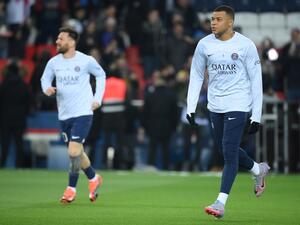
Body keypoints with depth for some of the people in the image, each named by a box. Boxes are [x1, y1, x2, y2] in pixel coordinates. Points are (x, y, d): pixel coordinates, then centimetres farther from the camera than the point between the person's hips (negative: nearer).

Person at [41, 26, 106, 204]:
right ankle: (94, 178, 36)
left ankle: (71, 189, -1)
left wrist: (98, 98, 2)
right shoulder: (53, 62, 2)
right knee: (77, 153, 14)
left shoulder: (86, 61, -7)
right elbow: (45, 78, 16)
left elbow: (101, 75, 9)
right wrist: (47, 88, -8)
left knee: (74, 151, -16)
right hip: (64, 114, 5)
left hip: (83, 113, -5)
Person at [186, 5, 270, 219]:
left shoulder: (245, 45, -8)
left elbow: (256, 81, -5)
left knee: (229, 152, -12)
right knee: (226, 150, 14)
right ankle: (258, 169, 41)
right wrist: (191, 107, 2)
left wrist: (256, 116, -7)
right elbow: (196, 76, 10)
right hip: (215, 106, 5)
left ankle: (221, 203, -11)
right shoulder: (204, 45, 2)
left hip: (238, 105, -5)